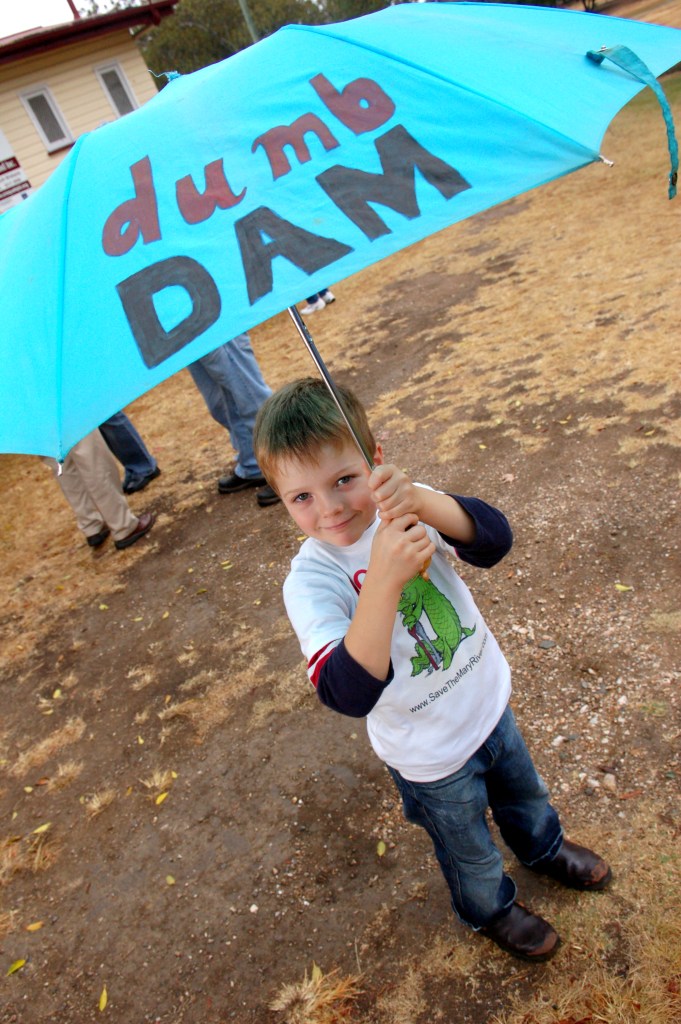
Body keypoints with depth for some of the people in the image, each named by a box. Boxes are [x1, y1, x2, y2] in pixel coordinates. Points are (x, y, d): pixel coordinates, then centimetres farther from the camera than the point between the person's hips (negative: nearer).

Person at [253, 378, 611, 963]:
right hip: (431, 756, -3)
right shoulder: (310, 581, -29)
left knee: (523, 790, 33)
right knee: (470, 850, 25)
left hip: (490, 701, 4)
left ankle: (544, 849, 67)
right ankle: (491, 910, 59)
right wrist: (382, 579, -51)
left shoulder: (402, 510, -18)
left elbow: (495, 540, -31)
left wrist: (418, 498, -49)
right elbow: (349, 694, -40)